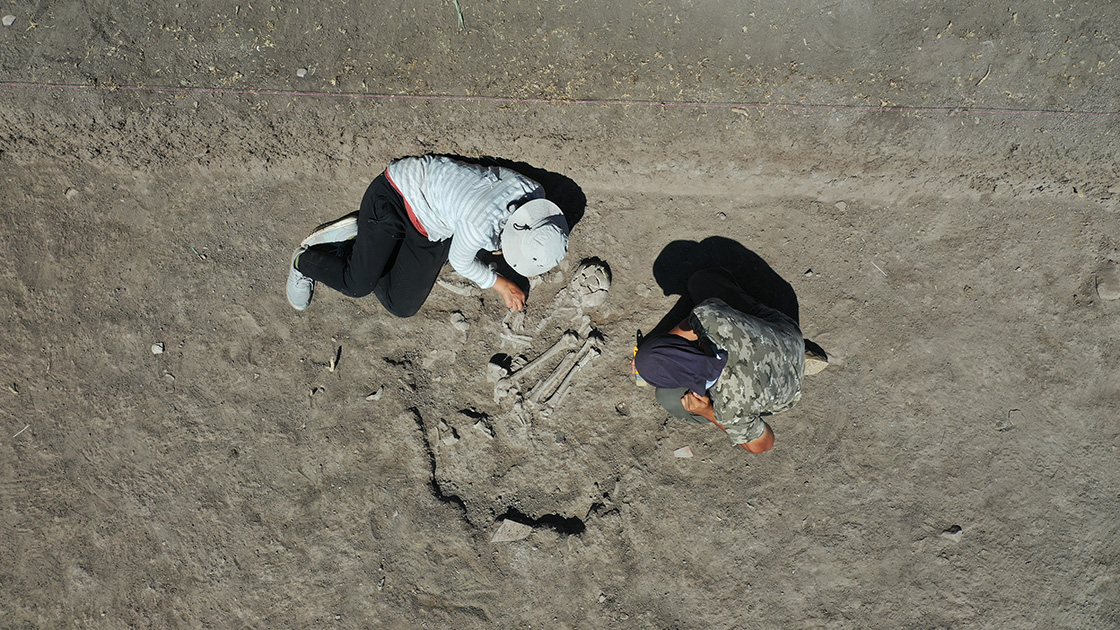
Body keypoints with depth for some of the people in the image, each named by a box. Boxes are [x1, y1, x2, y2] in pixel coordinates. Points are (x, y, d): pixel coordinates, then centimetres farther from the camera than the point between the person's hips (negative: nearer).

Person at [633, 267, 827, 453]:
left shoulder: (730, 409, -42)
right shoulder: (707, 314, -36)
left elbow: (761, 445, -19)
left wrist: (708, 413, -23)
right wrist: (645, 355, 0)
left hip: (782, 393, -4)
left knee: (670, 398, -9)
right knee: (701, 280, 10)